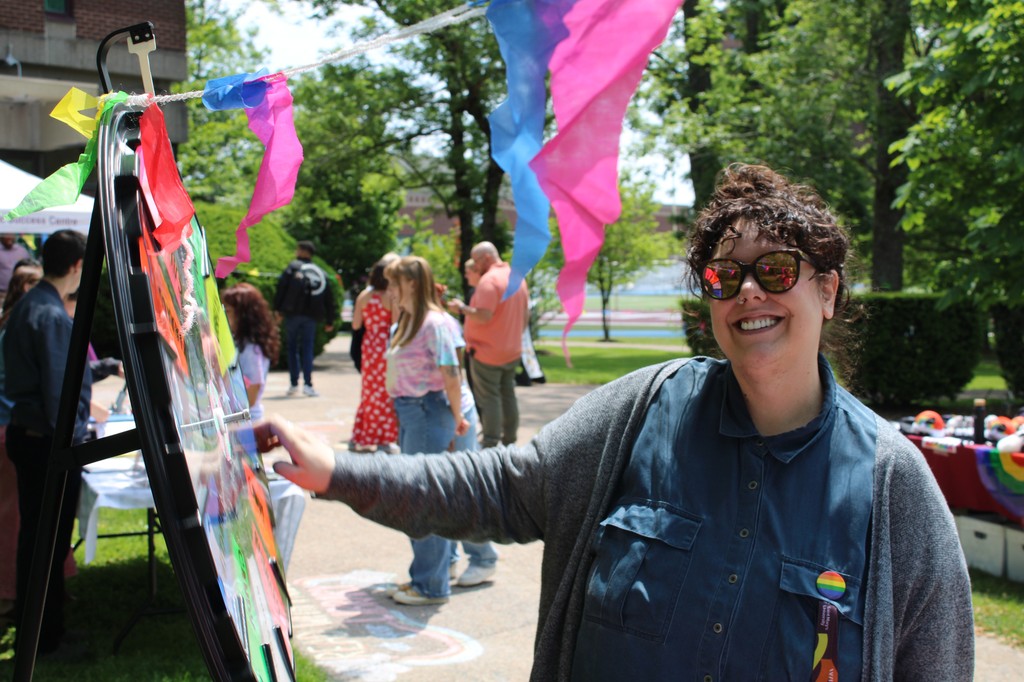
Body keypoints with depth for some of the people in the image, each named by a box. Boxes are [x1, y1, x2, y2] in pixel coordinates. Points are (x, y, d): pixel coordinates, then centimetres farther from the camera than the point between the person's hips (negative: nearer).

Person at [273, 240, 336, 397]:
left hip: (293, 314, -2)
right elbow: (329, 298, 12)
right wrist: (329, 321, 16)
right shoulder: (321, 273, 13)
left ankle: (294, 384, 6)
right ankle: (307, 384, -10)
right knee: (307, 348, 4)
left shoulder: (293, 267, 2)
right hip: (311, 316, 2)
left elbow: (281, 286, -7)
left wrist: (278, 308, -2)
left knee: (292, 347, 8)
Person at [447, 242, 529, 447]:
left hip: (487, 352, -8)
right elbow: (525, 316, 16)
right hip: (512, 351, 8)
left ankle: (490, 446, -3)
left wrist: (461, 308, -12)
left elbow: (483, 316, -26)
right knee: (508, 395, 15)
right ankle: (509, 440, 21)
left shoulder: (489, 280, -18)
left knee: (488, 399, -4)